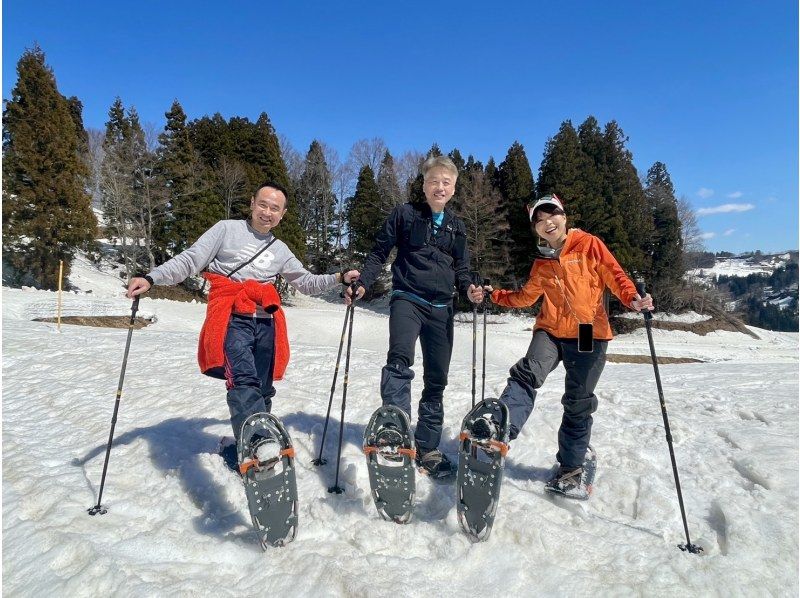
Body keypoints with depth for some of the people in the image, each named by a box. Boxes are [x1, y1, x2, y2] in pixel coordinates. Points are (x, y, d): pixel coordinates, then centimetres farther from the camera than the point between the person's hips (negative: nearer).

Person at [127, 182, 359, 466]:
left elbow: (306, 282, 26)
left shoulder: (280, 250, 21)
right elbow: (189, 261, 3)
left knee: (262, 391, 6)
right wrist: (151, 278, -11)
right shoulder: (227, 229, 8)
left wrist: (339, 278, 14)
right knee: (244, 383, -23)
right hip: (232, 319, -5)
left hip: (267, 323, 5)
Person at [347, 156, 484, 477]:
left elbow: (460, 268, 17)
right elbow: (380, 252, 4)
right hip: (407, 299, -4)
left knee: (437, 379, 6)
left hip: (441, 308, 4)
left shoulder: (456, 227, 14)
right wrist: (362, 283, -10)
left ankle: (427, 448, 18)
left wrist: (469, 289, -4)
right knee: (399, 360, -29)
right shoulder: (405, 214, 3)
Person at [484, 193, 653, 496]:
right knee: (527, 374, -26)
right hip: (551, 331, 3)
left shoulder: (589, 244, 1)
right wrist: (495, 294, 19)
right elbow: (525, 296, 26)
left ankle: (570, 469, 20)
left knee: (578, 404, 5)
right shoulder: (542, 263, 14)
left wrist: (632, 298, -23)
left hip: (589, 334, -3)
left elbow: (615, 275, -5)